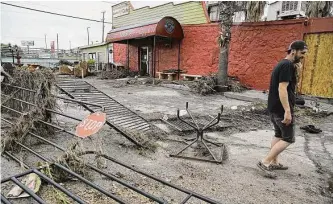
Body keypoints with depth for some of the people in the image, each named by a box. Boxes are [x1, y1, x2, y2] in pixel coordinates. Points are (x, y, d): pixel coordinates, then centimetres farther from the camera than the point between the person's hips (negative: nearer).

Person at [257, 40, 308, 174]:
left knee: (278, 135, 18)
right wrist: (287, 111, -26)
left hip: (274, 108, 10)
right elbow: (282, 89, -24)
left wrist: (296, 71, 6)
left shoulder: (283, 64, 15)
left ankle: (274, 163, 26)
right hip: (281, 109, -10)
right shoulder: (287, 65, -16)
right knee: (288, 138, 0)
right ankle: (265, 162, -2)